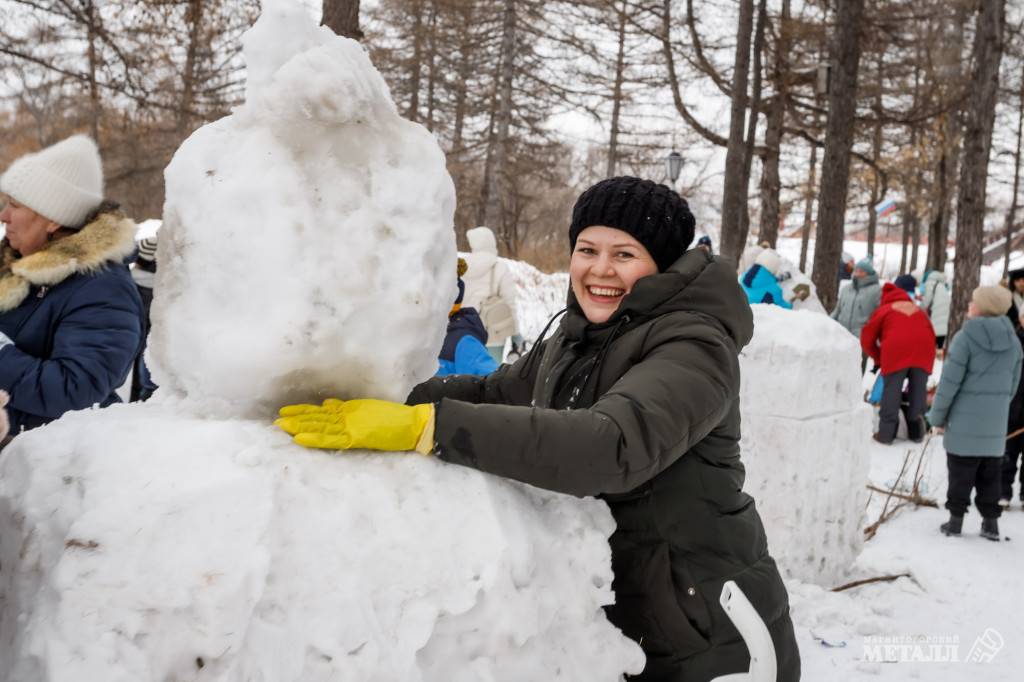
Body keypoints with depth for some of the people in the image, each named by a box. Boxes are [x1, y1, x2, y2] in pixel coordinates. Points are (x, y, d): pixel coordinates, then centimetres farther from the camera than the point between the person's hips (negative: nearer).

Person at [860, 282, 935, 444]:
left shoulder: (884, 310, 18)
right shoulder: (918, 310, 29)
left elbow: (867, 339, 15)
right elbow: (931, 335, 26)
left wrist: (879, 359, 27)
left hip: (896, 352, -3)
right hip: (923, 352, 3)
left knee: (891, 390, 1)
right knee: (918, 390, 12)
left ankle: (886, 433, 2)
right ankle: (916, 431, 16)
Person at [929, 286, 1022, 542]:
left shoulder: (966, 337, -13)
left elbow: (950, 381, -13)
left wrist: (937, 415, -4)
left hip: (965, 420, -5)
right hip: (996, 423, 5)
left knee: (961, 472, 5)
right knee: (990, 473, 13)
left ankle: (956, 519, 9)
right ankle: (990, 522, 16)